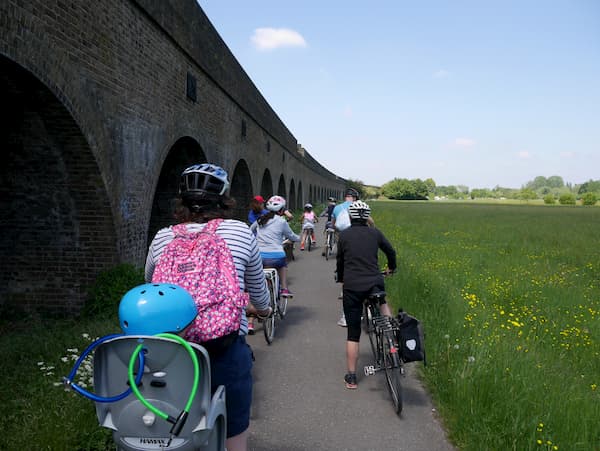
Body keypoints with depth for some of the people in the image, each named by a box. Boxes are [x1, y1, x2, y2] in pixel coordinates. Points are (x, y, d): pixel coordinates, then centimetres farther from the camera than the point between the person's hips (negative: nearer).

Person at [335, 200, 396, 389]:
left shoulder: (344, 235, 4)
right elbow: (390, 251, 21)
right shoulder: (375, 233, 7)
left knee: (353, 333, 9)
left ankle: (351, 377, 14)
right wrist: (391, 267, 42)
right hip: (374, 283, 0)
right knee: (381, 301, 36)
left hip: (352, 286, 0)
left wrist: (341, 278, 32)